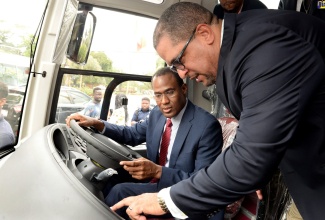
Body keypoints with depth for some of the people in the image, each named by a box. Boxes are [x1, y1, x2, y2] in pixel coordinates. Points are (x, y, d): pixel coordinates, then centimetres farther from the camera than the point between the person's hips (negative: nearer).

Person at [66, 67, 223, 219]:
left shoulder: (207, 125, -22)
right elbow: (132, 134, 14)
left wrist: (158, 171, -35)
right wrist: (96, 124, -1)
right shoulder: (157, 114, 0)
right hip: (156, 183, 6)